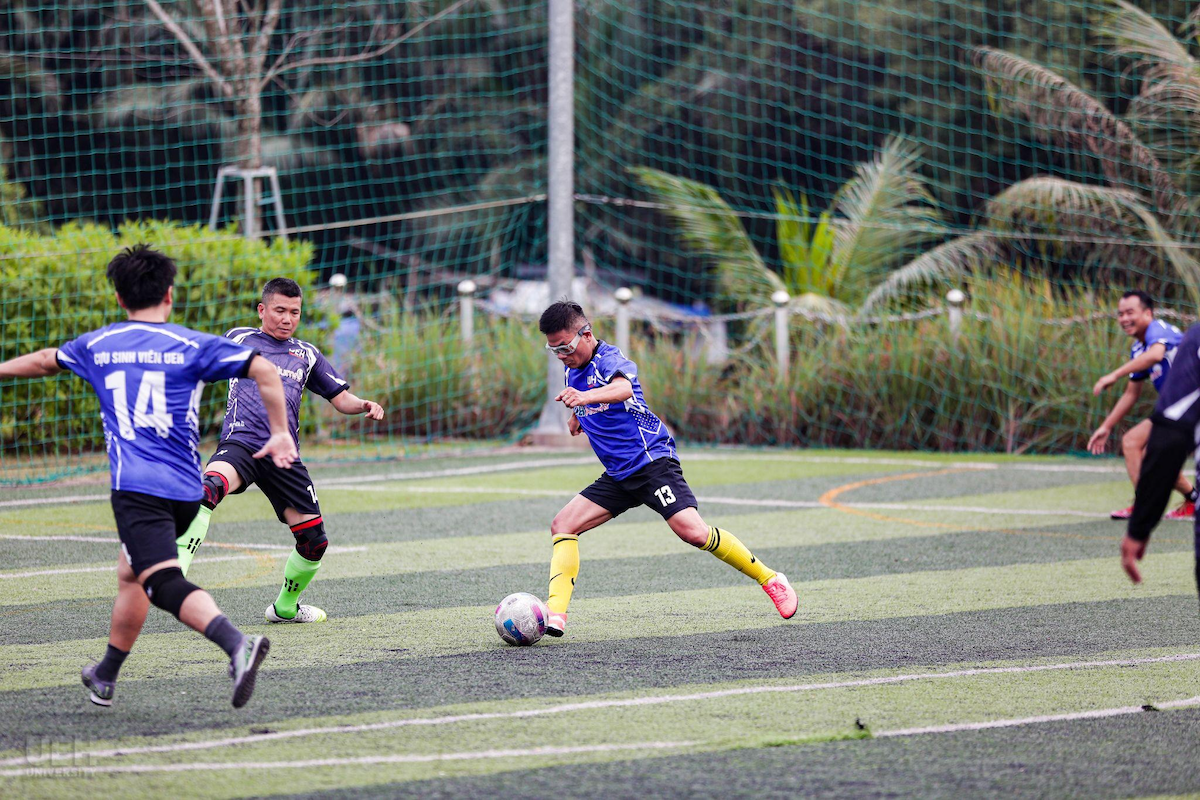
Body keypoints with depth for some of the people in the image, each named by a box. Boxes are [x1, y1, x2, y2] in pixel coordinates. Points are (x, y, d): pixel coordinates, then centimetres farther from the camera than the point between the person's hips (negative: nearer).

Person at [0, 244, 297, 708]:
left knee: (165, 583, -18)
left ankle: (237, 645, -43)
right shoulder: (194, 346, 6)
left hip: (137, 488, -4)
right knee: (130, 575, 24)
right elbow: (263, 370, -5)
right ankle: (105, 678, 36)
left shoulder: (97, 346, 11)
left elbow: (43, 361, 30)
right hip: (186, 490, 4)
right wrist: (280, 433, 4)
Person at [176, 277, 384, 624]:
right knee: (209, 488, -38)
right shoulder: (238, 338, 17)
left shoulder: (307, 354, 22)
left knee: (314, 541, 3)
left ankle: (286, 606, 30)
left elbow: (341, 398, 21)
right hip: (240, 443, -4)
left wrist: (364, 405, 0)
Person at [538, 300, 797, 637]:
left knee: (691, 530, -24)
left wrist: (585, 397, -57)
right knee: (562, 525, -7)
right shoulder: (571, 371, 13)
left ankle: (770, 580, -8)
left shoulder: (610, 360, -13)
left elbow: (622, 388, -41)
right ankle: (555, 614, -17)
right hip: (618, 475, 8)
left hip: (652, 460, -8)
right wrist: (579, 415, 22)